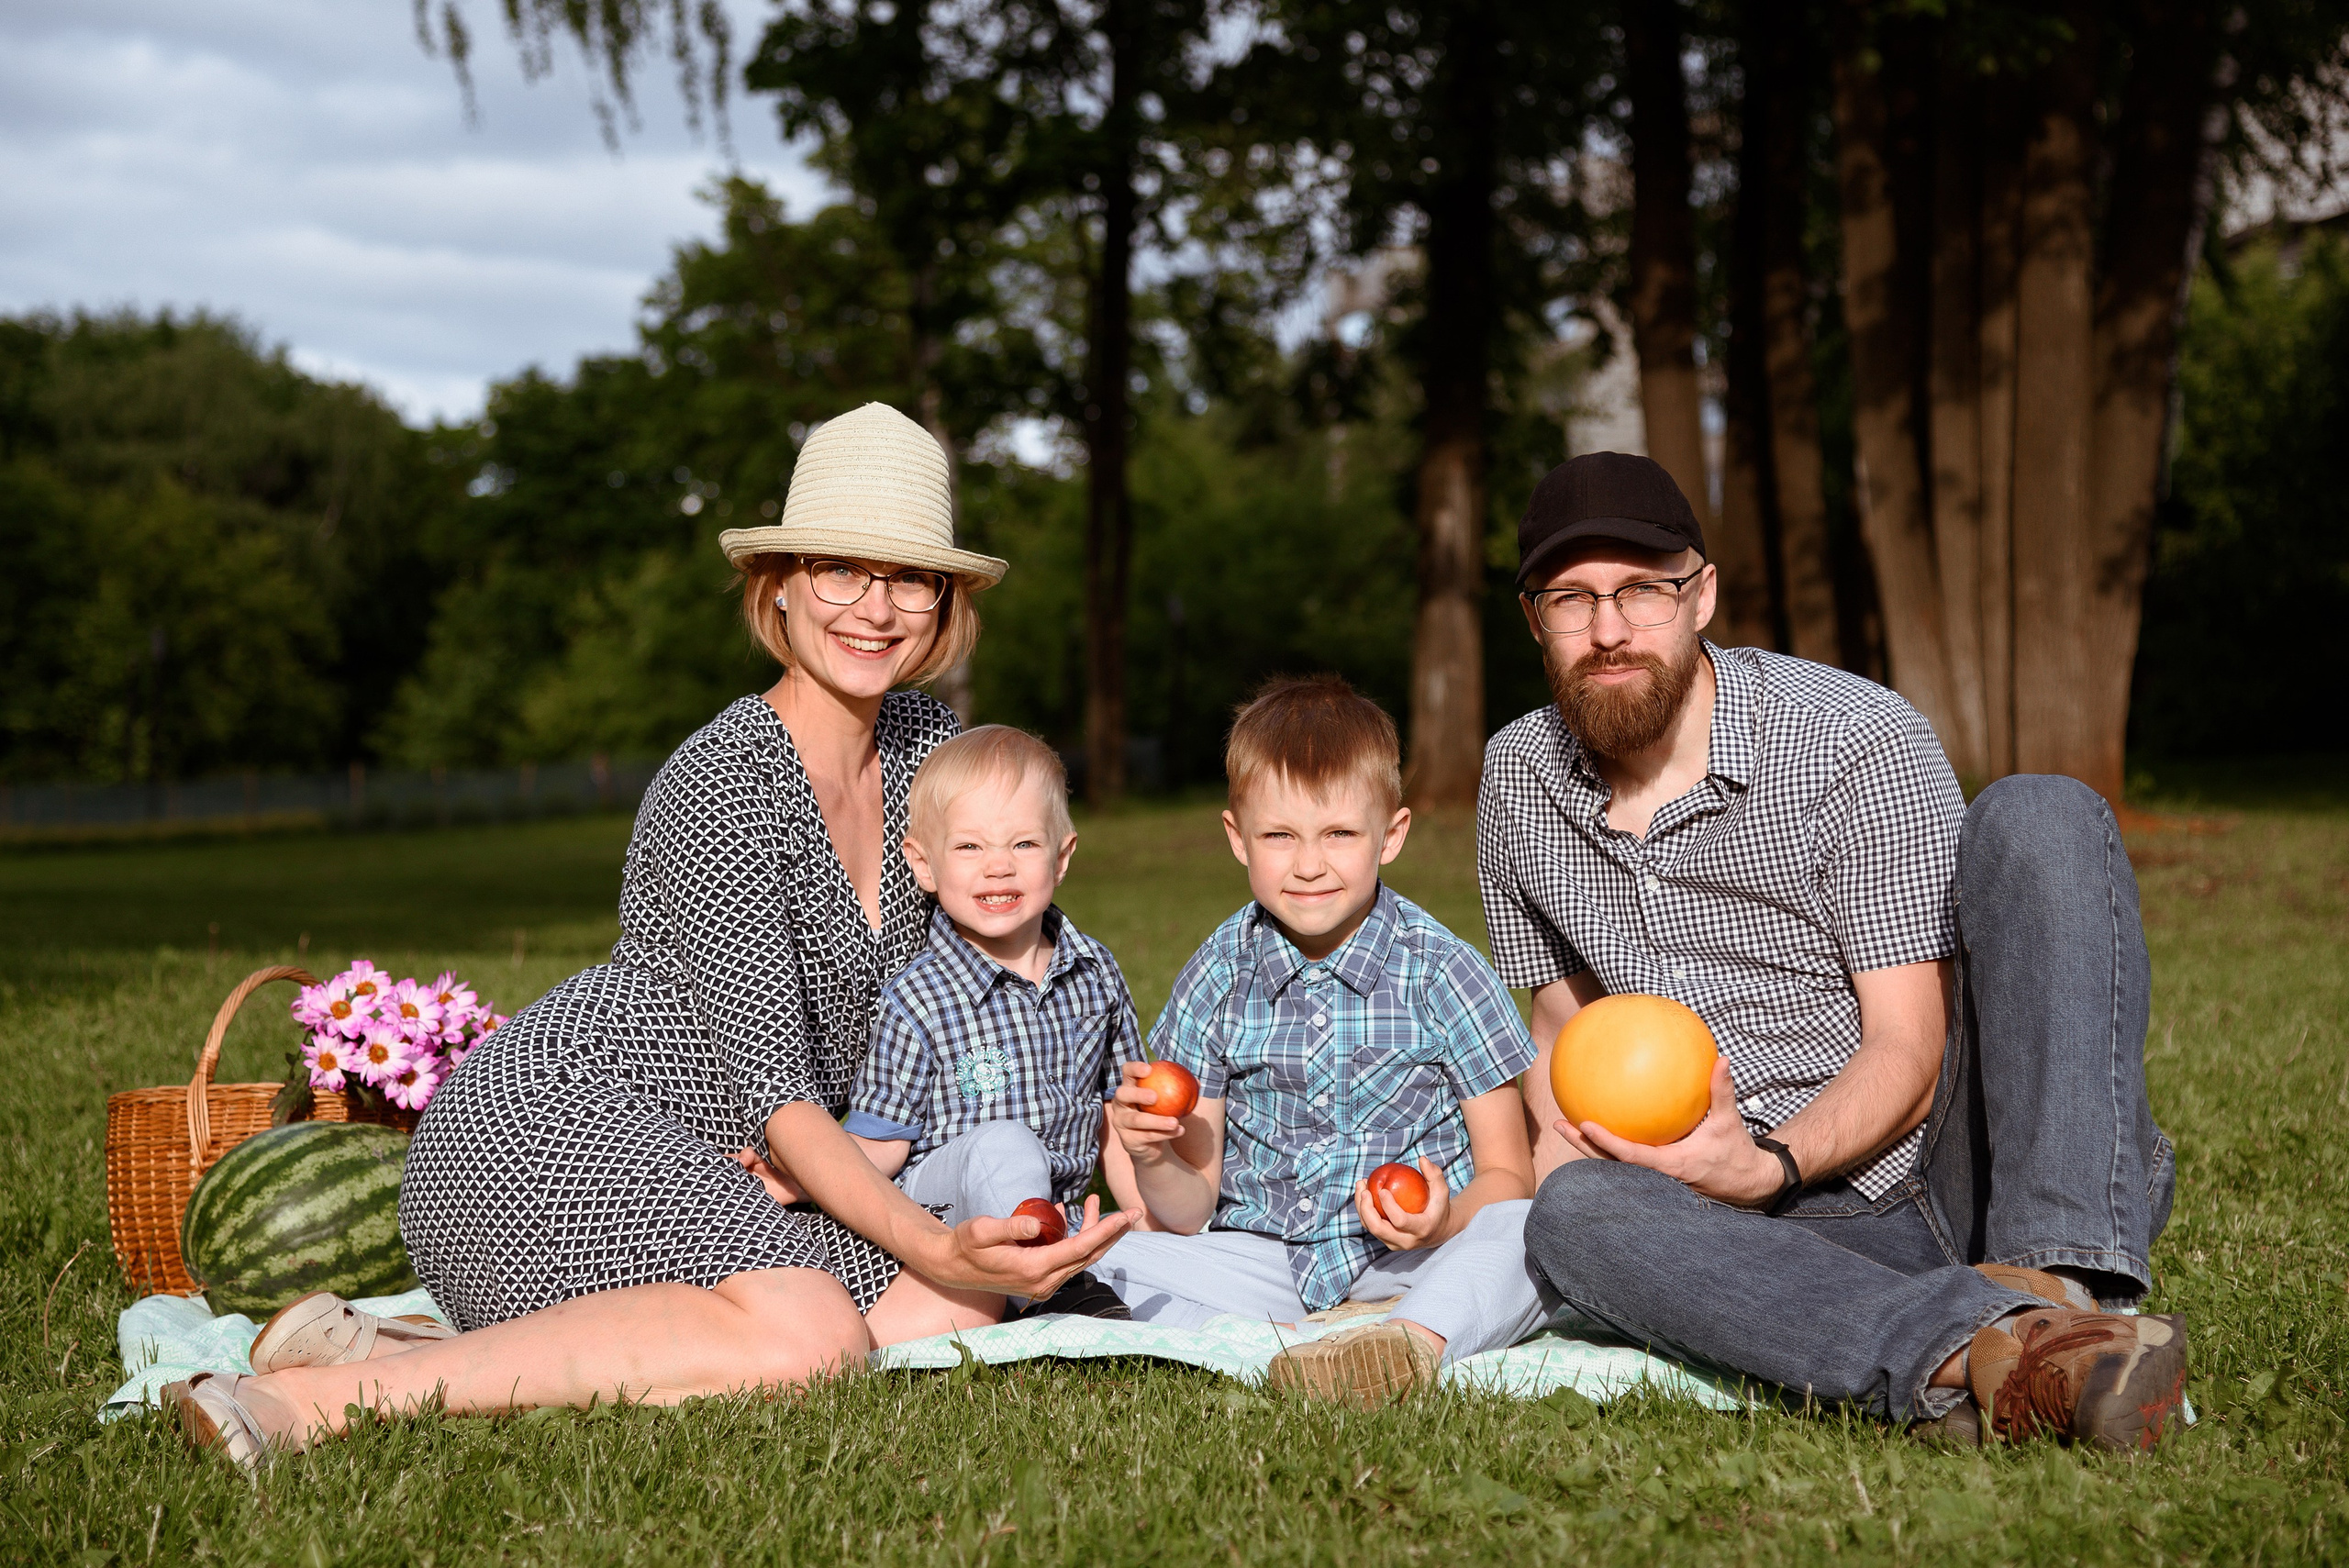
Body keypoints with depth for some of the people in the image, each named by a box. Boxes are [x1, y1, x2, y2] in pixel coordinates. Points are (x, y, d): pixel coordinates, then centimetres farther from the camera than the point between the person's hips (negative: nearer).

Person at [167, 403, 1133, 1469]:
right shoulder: (725, 784, -18)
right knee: (809, 1334, -32)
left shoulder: (926, 747, 7)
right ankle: (326, 1393, -31)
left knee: (966, 1304, -14)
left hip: (699, 1163, 9)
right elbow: (770, 1081, -22)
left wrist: (833, 1150, -3)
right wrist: (932, 1243, -33)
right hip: (551, 1115, -9)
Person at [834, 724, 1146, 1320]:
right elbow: (878, 1146, -8)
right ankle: (1058, 1296, -24)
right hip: (938, 1215, -5)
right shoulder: (917, 1001, -13)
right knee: (1004, 1145, -34)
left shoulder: (1097, 975, 2)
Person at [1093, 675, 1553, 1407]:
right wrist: (1154, 1164, -22)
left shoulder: (1442, 972, -6)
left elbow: (1505, 1174, -3)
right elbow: (1192, 1208, 2)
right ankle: (1265, 1353, -32)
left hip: (1408, 1263, -2)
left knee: (1527, 1230, -31)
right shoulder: (1217, 977, 0)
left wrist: (1445, 1222, -26)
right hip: (1263, 1258, 3)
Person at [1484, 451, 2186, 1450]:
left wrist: (1769, 1166, -28)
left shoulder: (1859, 743, -9)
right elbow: (1562, 1017, 19)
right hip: (1807, 1224, 3)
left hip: (1969, 1165, -3)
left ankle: (2054, 1284, -39)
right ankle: (1975, 1345, -50)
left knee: (2037, 817, -24)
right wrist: (1559, 1128, -3)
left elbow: (1907, 1051, -11)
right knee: (1575, 1213, -30)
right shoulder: (1519, 781, 8)